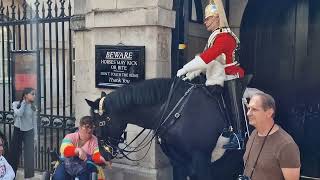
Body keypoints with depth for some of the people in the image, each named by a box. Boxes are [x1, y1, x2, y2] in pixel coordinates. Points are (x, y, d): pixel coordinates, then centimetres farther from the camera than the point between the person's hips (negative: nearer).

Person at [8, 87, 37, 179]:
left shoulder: (33, 107, -1)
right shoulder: (16, 104, -5)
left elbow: (34, 121, 3)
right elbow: (19, 114, -23)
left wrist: (35, 135, 2)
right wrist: (24, 102, -17)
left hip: (29, 131, 1)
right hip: (18, 130, 0)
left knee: (29, 154, -4)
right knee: (14, 152, 9)